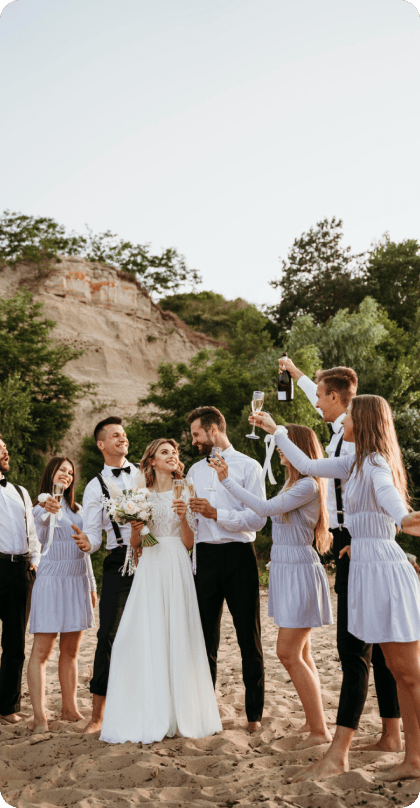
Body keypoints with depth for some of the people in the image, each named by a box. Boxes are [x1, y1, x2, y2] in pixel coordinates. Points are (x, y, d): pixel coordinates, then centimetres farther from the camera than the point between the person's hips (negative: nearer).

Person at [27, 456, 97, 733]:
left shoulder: (77, 510, 17)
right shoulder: (41, 507, -2)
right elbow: (41, 537, -25)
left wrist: (91, 585, 19)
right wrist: (48, 514, -47)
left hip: (78, 582, 6)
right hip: (52, 581, -6)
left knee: (71, 650, 10)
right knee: (42, 651, -5)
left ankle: (70, 708, 18)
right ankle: (40, 716, -5)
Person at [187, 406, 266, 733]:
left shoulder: (248, 467, -2)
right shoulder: (195, 470, 15)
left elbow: (257, 519, -12)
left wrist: (216, 513, -20)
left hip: (239, 556, -4)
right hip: (204, 556, 5)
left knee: (249, 638, 4)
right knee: (205, 638, 9)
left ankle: (254, 714, 14)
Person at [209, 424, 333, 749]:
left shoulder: (308, 485, -15)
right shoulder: (292, 484, 15)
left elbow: (265, 508, -21)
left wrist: (227, 480, -16)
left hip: (299, 569, -10)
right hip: (285, 568, 10)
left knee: (289, 653, -8)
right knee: (301, 654, 13)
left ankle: (319, 729, -1)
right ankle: (316, 721, 21)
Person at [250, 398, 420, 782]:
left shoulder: (376, 464, -13)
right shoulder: (356, 464, 15)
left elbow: (387, 492, -35)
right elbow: (308, 466, 23)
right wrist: (275, 430, 30)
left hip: (382, 568, -10)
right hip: (365, 567, 10)